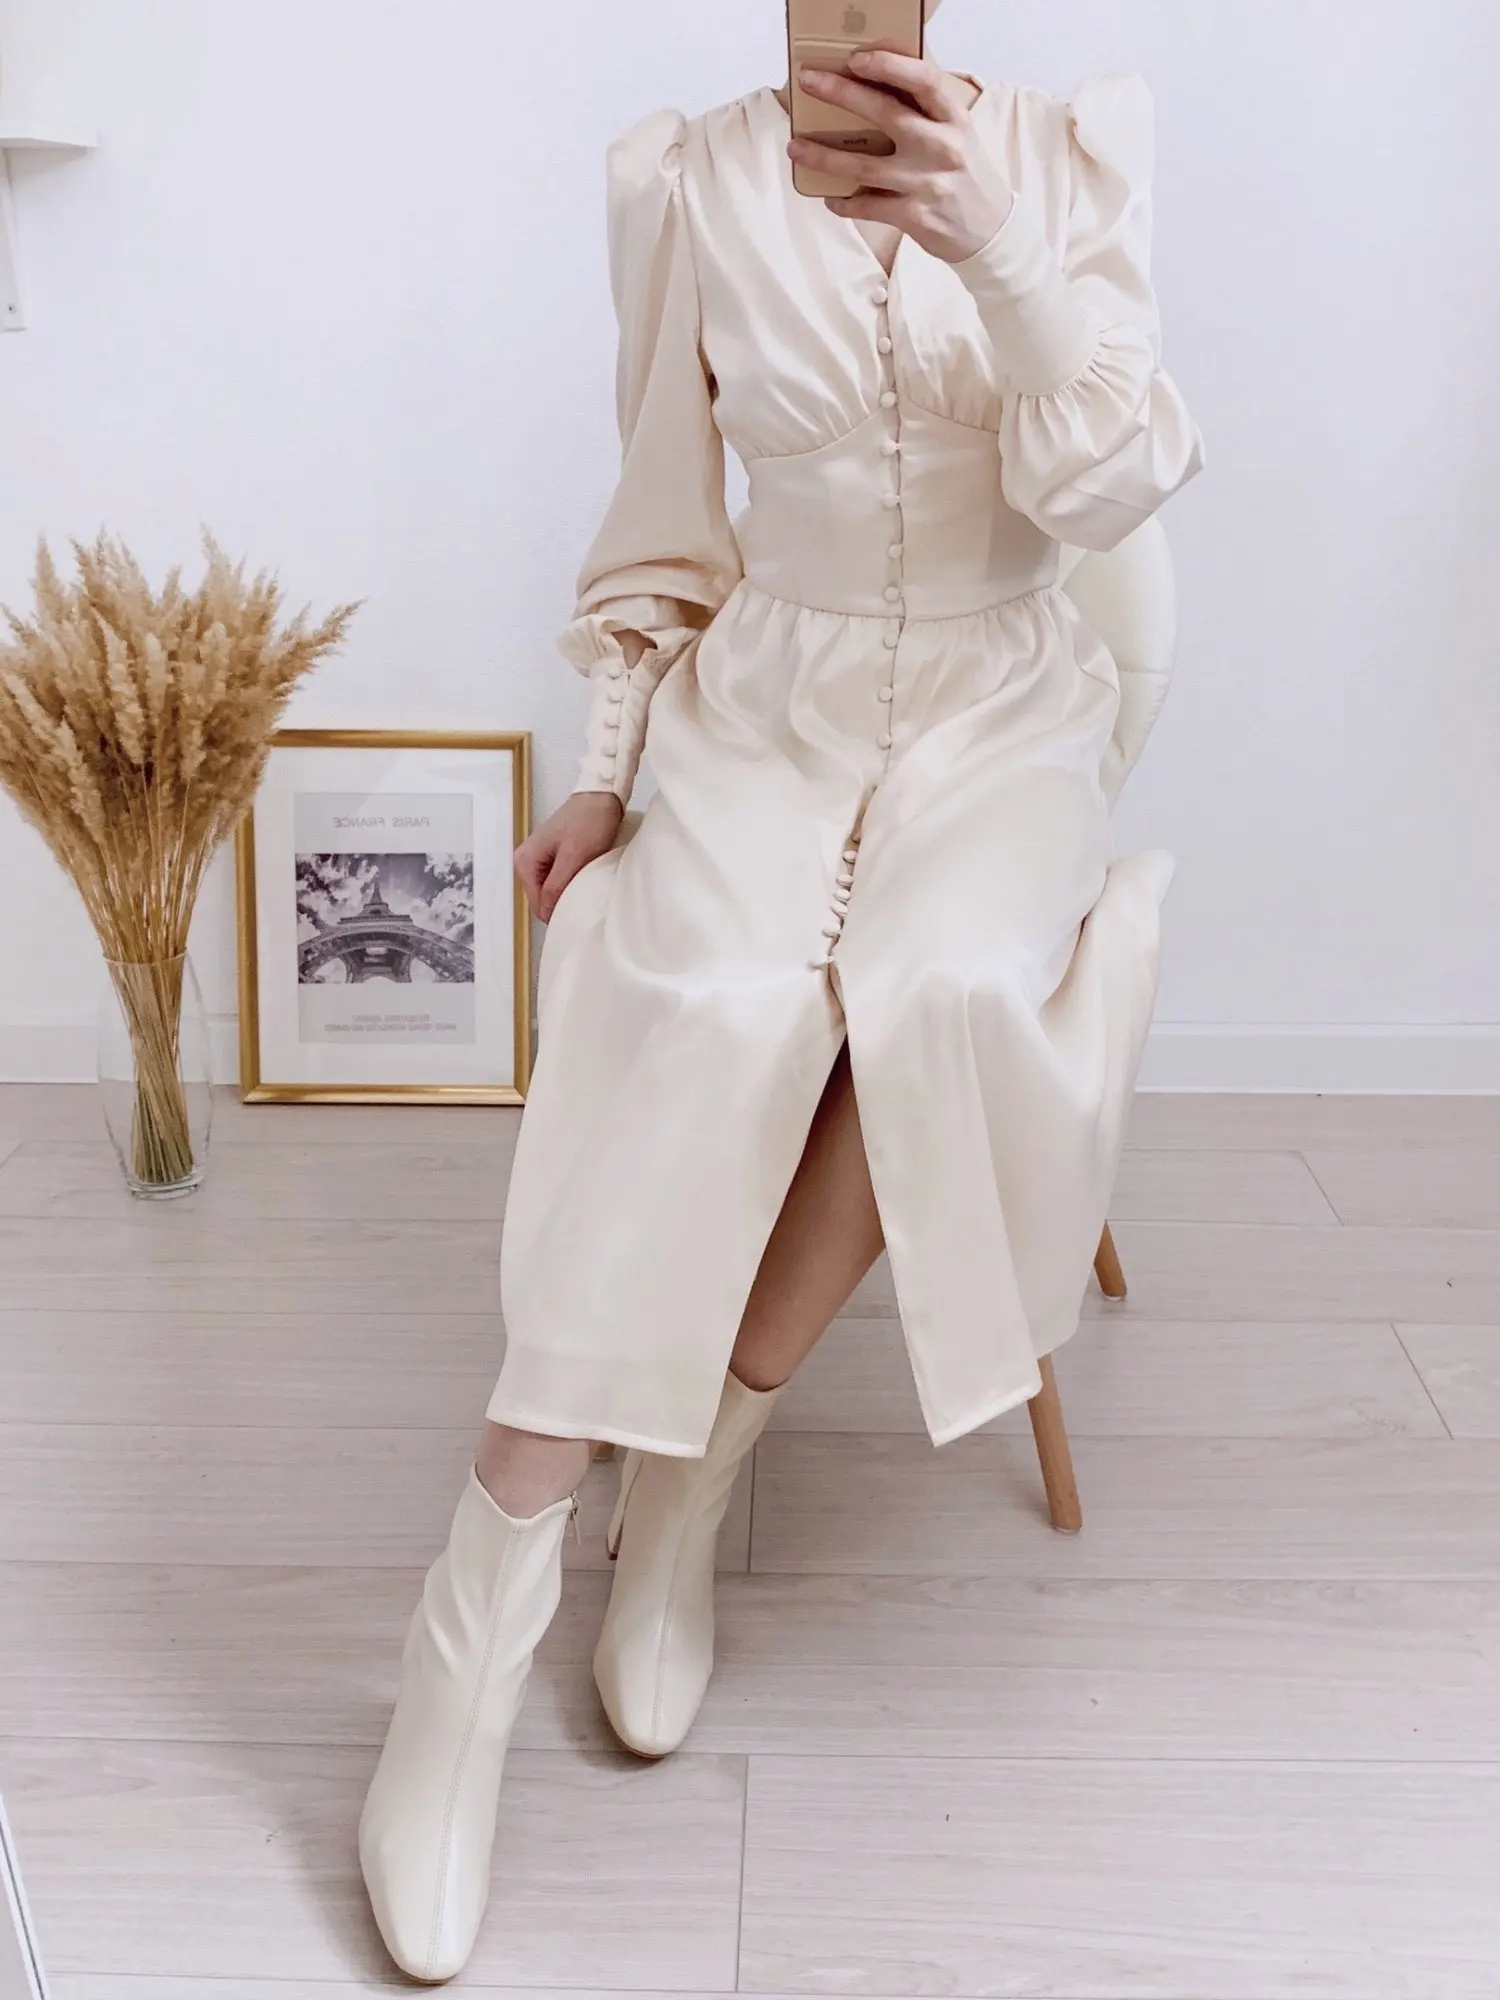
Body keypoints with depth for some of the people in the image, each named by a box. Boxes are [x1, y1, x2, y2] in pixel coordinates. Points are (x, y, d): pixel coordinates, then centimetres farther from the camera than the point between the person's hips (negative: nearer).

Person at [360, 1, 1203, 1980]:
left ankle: (698, 1466, -12)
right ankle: (479, 1620, -24)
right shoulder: (685, 181, 1)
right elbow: (663, 515, 8)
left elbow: (1107, 495, -9)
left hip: (998, 712, 1)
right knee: (718, 1007, -30)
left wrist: (1000, 256, -25)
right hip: (770, 703, 0)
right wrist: (608, 770, 2)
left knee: (944, 989, -32)